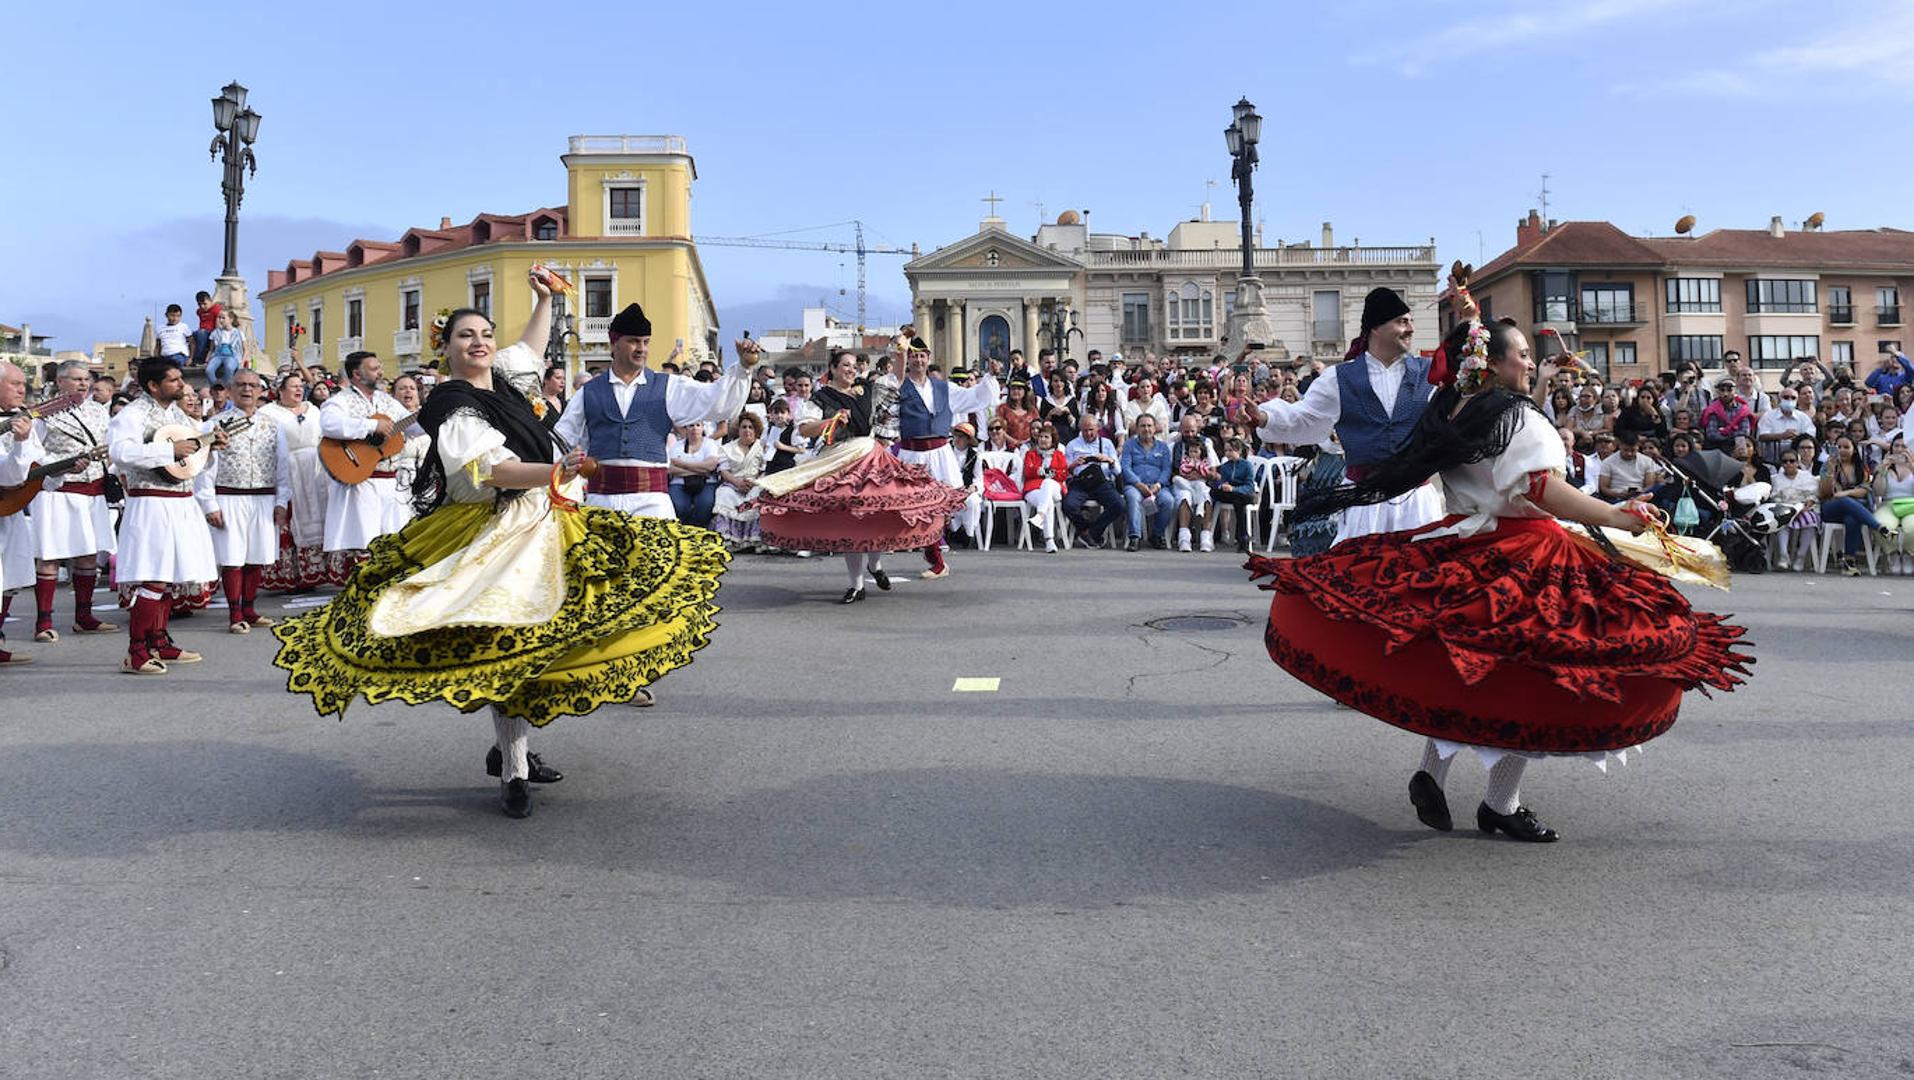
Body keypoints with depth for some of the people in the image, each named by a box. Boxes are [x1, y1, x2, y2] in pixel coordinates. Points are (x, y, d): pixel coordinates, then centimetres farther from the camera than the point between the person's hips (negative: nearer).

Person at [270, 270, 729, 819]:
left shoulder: (502, 379, 12)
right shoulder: (455, 407, -13)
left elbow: (531, 347, 36)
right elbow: (493, 468, -27)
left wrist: (545, 300, 33)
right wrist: (555, 472, -40)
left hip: (541, 526, 9)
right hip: (497, 536, -9)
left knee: (534, 643, 11)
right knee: (507, 647, -13)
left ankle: (508, 748, 23)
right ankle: (513, 773, -8)